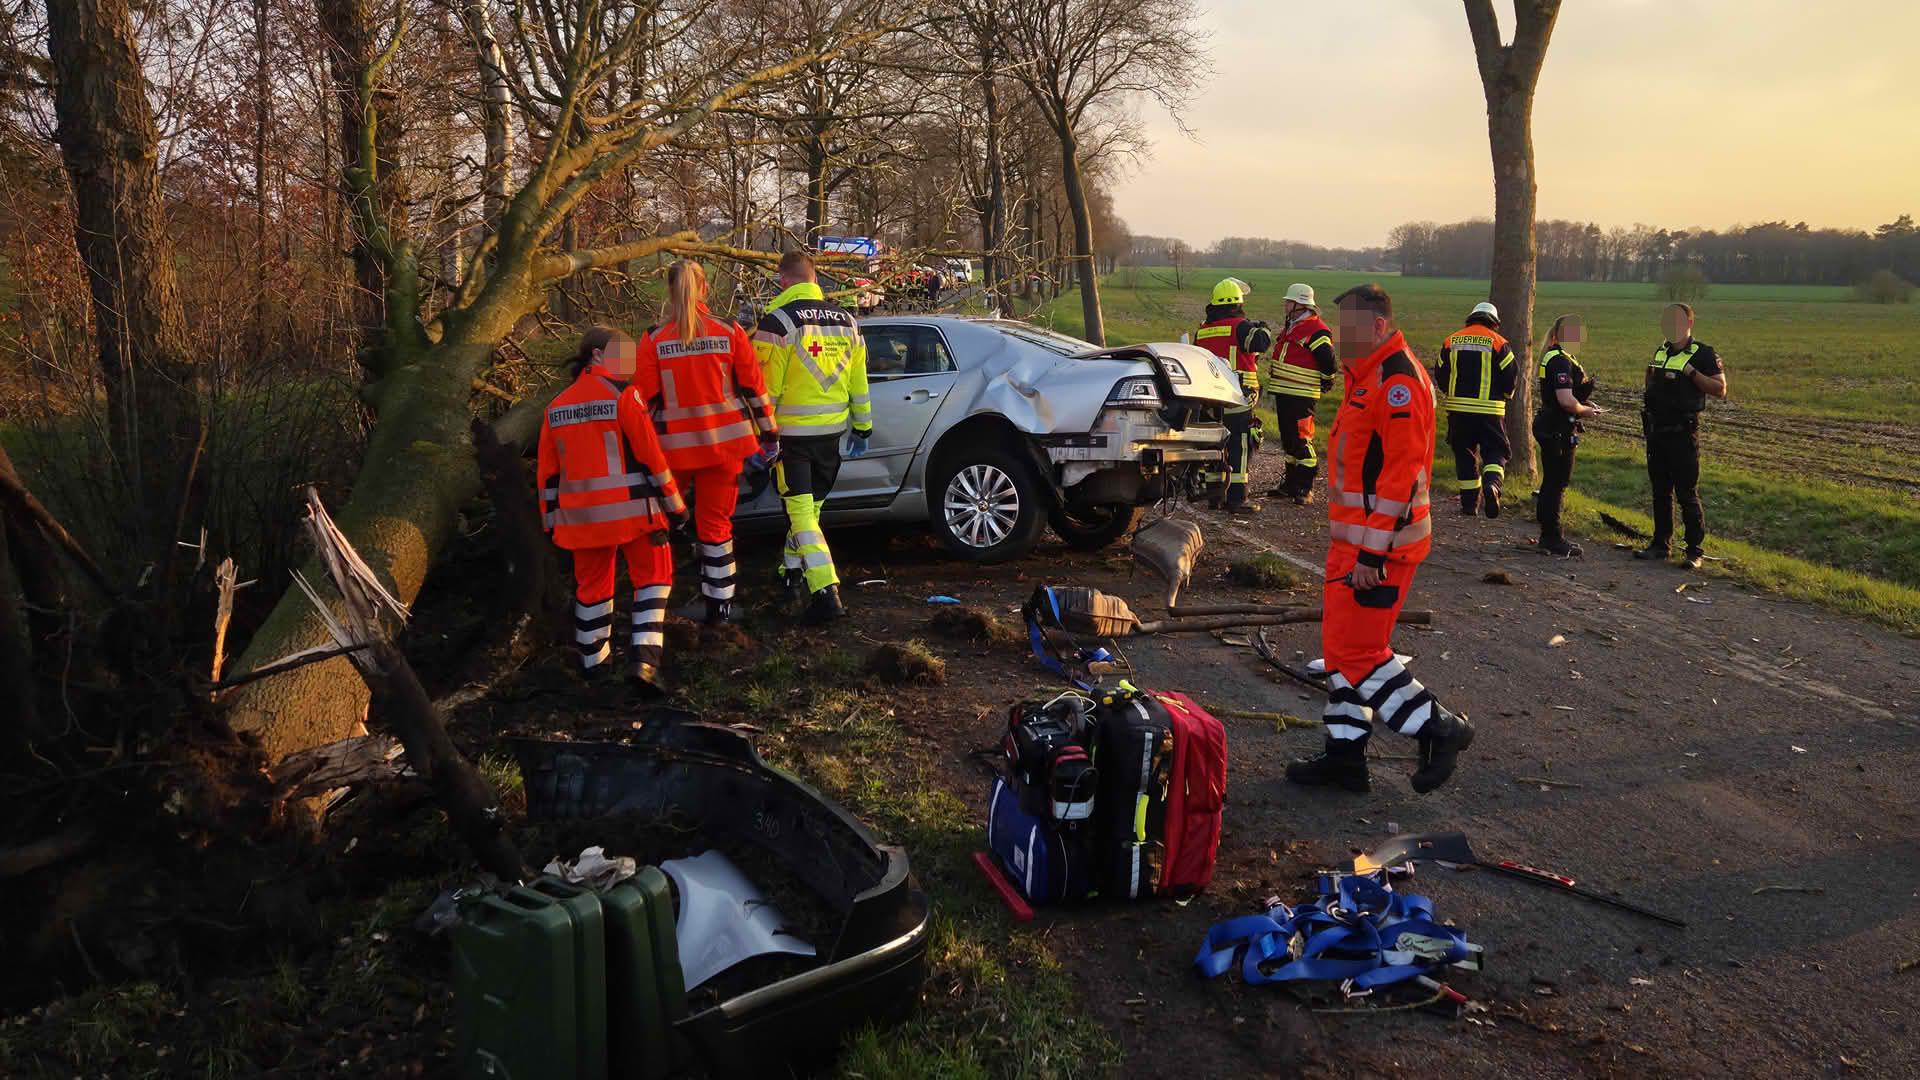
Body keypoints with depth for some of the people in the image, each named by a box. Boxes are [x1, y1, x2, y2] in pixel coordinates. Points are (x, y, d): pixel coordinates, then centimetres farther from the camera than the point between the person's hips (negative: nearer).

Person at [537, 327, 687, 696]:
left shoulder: (556, 407, 11)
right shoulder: (623, 396, -8)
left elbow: (548, 473, 12)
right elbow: (652, 456, -10)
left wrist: (551, 520, 19)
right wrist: (674, 504, -3)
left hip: (581, 513, 5)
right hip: (631, 510, -5)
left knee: (592, 584, 17)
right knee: (652, 576, 6)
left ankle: (594, 661, 28)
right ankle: (645, 660, -8)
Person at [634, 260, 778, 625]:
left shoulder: (653, 339, -5)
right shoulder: (729, 332, -3)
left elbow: (645, 400, -4)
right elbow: (755, 389, 0)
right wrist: (769, 436, 8)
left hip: (674, 445, -1)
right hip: (724, 444, 1)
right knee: (716, 523, 10)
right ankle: (719, 605, 13)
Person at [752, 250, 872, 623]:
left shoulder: (778, 320, -12)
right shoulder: (844, 319, 8)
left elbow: (765, 386, -13)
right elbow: (858, 380, 13)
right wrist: (863, 427, 21)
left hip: (791, 433, -6)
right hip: (831, 432, 6)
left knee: (801, 513, -6)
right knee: (810, 505, 21)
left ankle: (826, 593, -16)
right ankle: (794, 570, 38)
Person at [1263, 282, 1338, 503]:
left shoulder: (1316, 331, -15)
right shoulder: (1289, 326, 16)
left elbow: (1330, 364, -17)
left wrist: (1325, 382, -2)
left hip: (1301, 397, -10)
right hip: (1284, 394, 10)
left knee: (1301, 440, -10)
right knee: (1288, 440, 15)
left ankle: (1305, 489, -4)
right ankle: (1291, 483, 25)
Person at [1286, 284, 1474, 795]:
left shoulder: (1398, 383, -18)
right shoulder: (1368, 378, 16)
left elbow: (1403, 473, -23)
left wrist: (1373, 553, -24)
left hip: (1378, 546, -11)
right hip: (1353, 540, 11)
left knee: (1356, 651, -7)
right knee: (1340, 645, 14)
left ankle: (1439, 728, 6)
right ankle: (1345, 754, 23)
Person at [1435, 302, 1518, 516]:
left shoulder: (1451, 341, 6)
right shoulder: (1497, 342, -3)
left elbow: (1440, 374, 9)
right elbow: (1511, 375, -3)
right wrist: (1505, 395, 17)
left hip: (1458, 409, 3)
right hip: (1489, 410, -3)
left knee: (1464, 453, 13)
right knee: (1495, 452, 6)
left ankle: (1470, 502, 13)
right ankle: (1492, 484, -23)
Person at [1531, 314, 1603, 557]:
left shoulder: (1553, 357, 15)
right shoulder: (1560, 361, -18)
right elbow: (1566, 400, -27)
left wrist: (1585, 406, 13)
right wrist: (1585, 411, -10)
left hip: (1549, 426, 11)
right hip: (1558, 432, -11)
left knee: (1551, 482, 15)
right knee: (1556, 484, -4)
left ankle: (1548, 536, 23)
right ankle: (1552, 539, 2)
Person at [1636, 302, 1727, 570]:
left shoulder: (1703, 354, -7)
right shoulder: (1660, 352, 13)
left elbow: (1720, 389, -13)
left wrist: (1691, 372, -20)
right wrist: (1647, 402, 12)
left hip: (1683, 434, -7)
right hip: (1656, 431, 7)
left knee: (1687, 494, -6)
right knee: (1660, 492, 12)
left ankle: (1695, 551, 0)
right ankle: (1660, 543, 21)